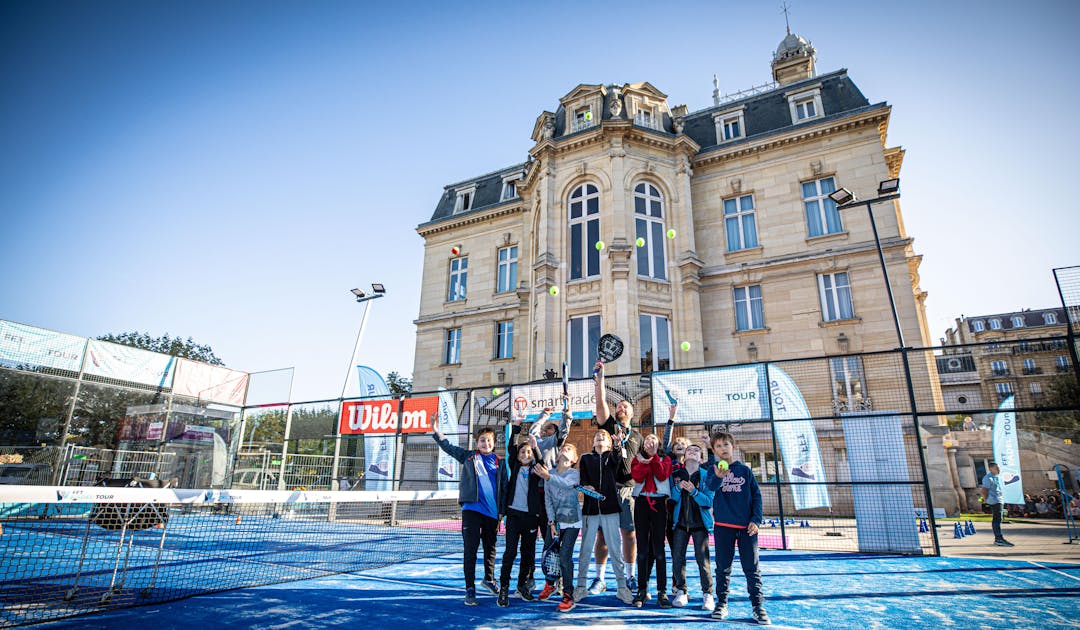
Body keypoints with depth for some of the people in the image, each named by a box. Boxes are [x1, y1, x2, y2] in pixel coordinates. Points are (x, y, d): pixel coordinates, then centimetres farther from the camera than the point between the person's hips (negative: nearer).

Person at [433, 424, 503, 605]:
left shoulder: (499, 462, 10)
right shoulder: (468, 456, 6)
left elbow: (503, 487, 14)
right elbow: (448, 446, 3)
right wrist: (435, 430, -10)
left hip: (492, 512, 3)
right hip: (472, 509, -3)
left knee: (490, 548, 16)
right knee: (470, 549, -4)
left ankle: (489, 579, 38)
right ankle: (470, 588, 6)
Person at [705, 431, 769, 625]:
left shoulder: (745, 470, 6)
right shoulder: (713, 471, 3)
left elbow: (756, 495, 7)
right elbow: (710, 486, -18)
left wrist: (756, 520, -4)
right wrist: (718, 477, -41)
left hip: (746, 527, 0)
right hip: (723, 526, 0)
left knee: (751, 567, 3)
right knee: (723, 567, 8)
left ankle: (758, 606, 12)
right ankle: (721, 603, 20)